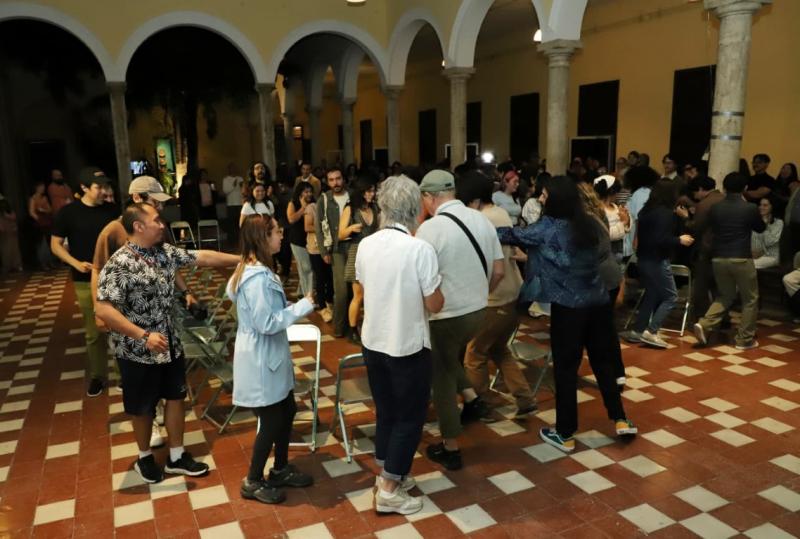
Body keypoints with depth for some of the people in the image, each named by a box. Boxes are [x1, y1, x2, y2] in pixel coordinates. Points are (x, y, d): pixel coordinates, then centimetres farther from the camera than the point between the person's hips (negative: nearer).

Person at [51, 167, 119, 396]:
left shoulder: (112, 210, 2)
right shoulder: (68, 212, -5)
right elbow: (55, 245, 0)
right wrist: (76, 263, -15)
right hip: (86, 281, -2)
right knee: (94, 332, 7)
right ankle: (97, 376, 24)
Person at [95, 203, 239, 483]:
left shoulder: (165, 251, -1)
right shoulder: (119, 264, -22)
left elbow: (202, 257, 7)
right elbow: (103, 310, -27)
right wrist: (144, 336, -31)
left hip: (170, 344, 7)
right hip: (138, 351, -6)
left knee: (175, 397, 15)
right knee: (143, 408, 12)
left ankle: (176, 457, 31)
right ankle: (145, 458, 36)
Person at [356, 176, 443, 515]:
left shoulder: (366, 245, -2)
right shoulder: (420, 249, -20)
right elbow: (434, 305, -15)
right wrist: (436, 288, 4)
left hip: (373, 342, 6)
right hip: (408, 346, -6)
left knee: (385, 412, 21)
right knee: (410, 417, 11)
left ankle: (386, 475, 36)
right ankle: (389, 492, 17)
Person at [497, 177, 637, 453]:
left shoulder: (549, 227, -10)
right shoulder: (588, 224, 7)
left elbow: (514, 235, -3)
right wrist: (534, 249, 20)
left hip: (568, 306, -6)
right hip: (598, 301, 6)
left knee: (565, 368, 4)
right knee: (603, 361, 19)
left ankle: (565, 434, 15)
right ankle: (620, 420, 27)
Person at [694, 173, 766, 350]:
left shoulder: (715, 208, 1)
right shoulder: (749, 208, -7)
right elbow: (761, 228, 12)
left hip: (718, 258, 4)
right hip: (741, 259, -4)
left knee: (725, 296, 19)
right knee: (750, 299, 11)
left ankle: (704, 324, 0)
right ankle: (745, 339, 13)